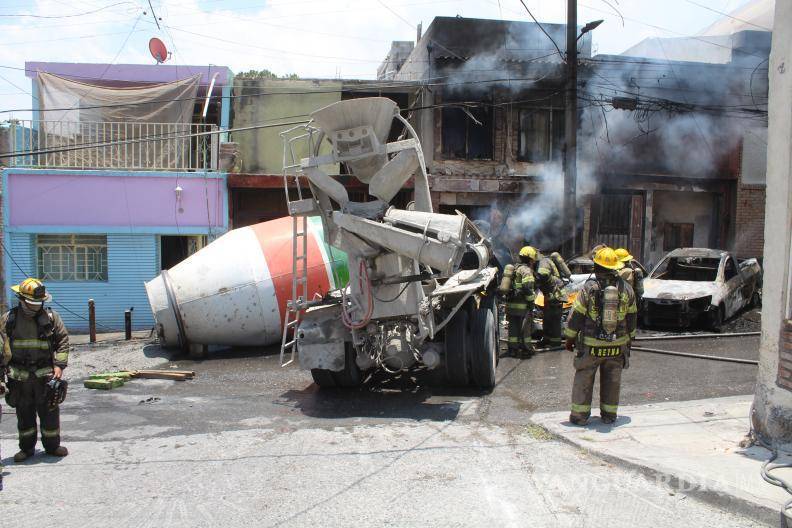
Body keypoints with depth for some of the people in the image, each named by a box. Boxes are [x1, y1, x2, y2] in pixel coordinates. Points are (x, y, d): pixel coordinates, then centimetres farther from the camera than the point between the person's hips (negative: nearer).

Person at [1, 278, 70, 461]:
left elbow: (63, 340, 2)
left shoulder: (51, 317, 0)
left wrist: (59, 365, -7)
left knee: (49, 412, 6)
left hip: (45, 374, 0)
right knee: (24, 414, 10)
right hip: (19, 376, 1)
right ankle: (27, 448, 24)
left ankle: (52, 445, 20)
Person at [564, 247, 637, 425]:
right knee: (612, 380, 13)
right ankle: (609, 414, 20)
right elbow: (632, 317, 11)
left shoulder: (589, 287, -10)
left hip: (591, 344, -3)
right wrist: (628, 339, 23)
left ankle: (580, 415, 8)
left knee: (584, 378, 6)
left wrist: (570, 338, 4)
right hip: (617, 344, 3)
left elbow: (576, 315, -7)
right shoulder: (626, 288, 2)